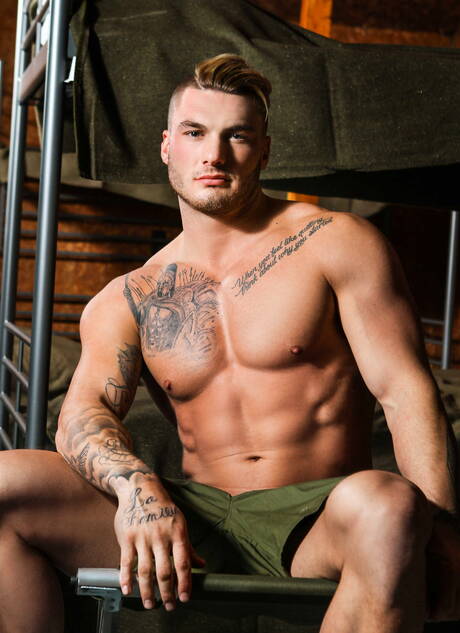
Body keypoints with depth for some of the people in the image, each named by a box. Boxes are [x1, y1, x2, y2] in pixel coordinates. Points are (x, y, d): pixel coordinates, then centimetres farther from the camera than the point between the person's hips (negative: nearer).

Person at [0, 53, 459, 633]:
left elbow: (407, 391, -4)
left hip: (315, 520, -2)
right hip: (194, 521, 3)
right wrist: (135, 486, -28)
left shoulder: (333, 244, 3)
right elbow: (84, 413, -4)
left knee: (385, 506, -39)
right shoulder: (129, 299, 11)